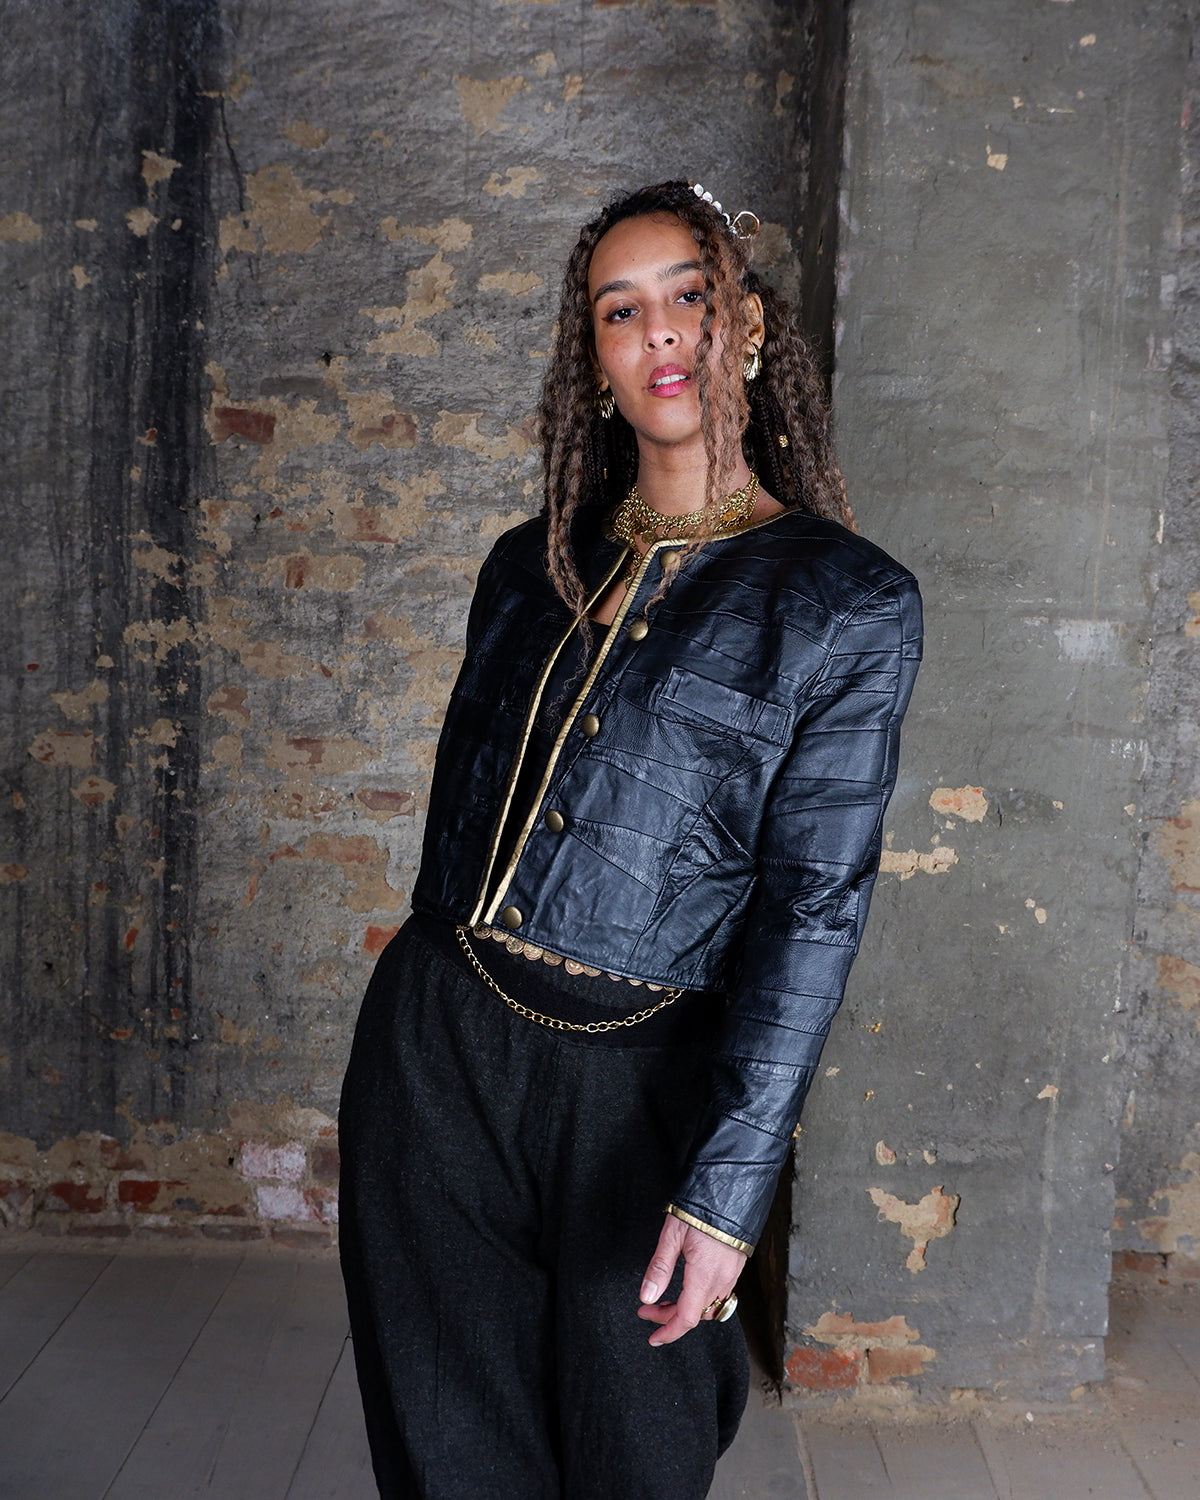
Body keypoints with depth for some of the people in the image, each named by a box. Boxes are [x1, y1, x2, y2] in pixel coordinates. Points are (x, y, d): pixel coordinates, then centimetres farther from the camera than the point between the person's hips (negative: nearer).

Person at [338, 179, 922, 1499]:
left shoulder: (852, 603, -4)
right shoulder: (528, 565, 9)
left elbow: (813, 906, -10)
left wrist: (726, 1186, -15)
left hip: (633, 1078, -3)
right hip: (431, 1040, 4)